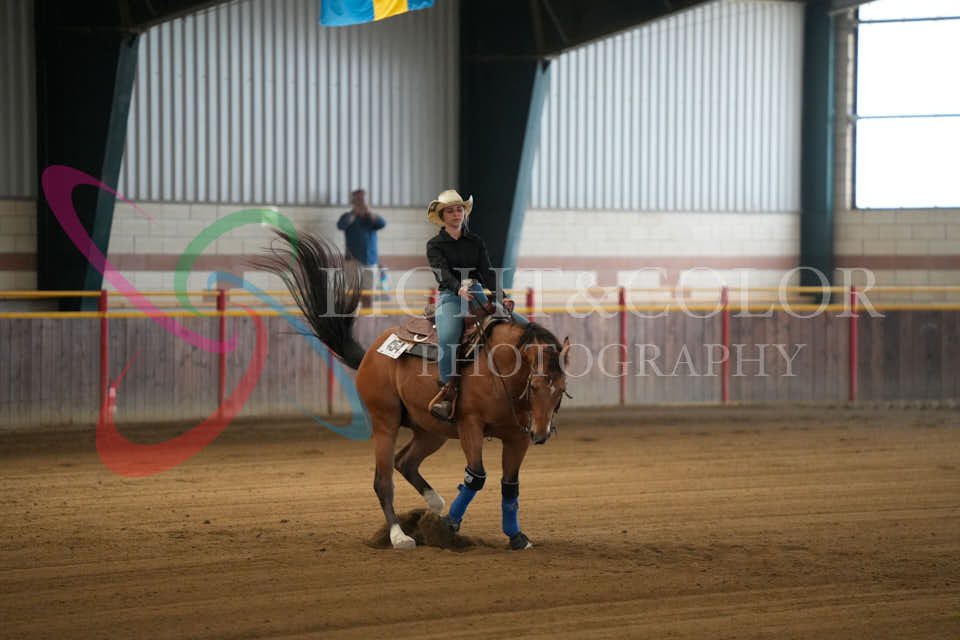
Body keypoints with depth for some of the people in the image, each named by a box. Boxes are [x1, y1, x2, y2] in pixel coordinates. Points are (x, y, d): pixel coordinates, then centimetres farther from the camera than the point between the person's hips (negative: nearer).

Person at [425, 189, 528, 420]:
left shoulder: (476, 242, 18)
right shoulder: (435, 245, 7)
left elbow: (487, 273, 8)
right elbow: (443, 272, -10)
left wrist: (501, 297, -10)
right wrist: (459, 288, -31)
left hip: (478, 295, 4)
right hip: (450, 296, -4)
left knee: (524, 326, -12)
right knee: (447, 338, -36)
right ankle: (448, 392, -29)